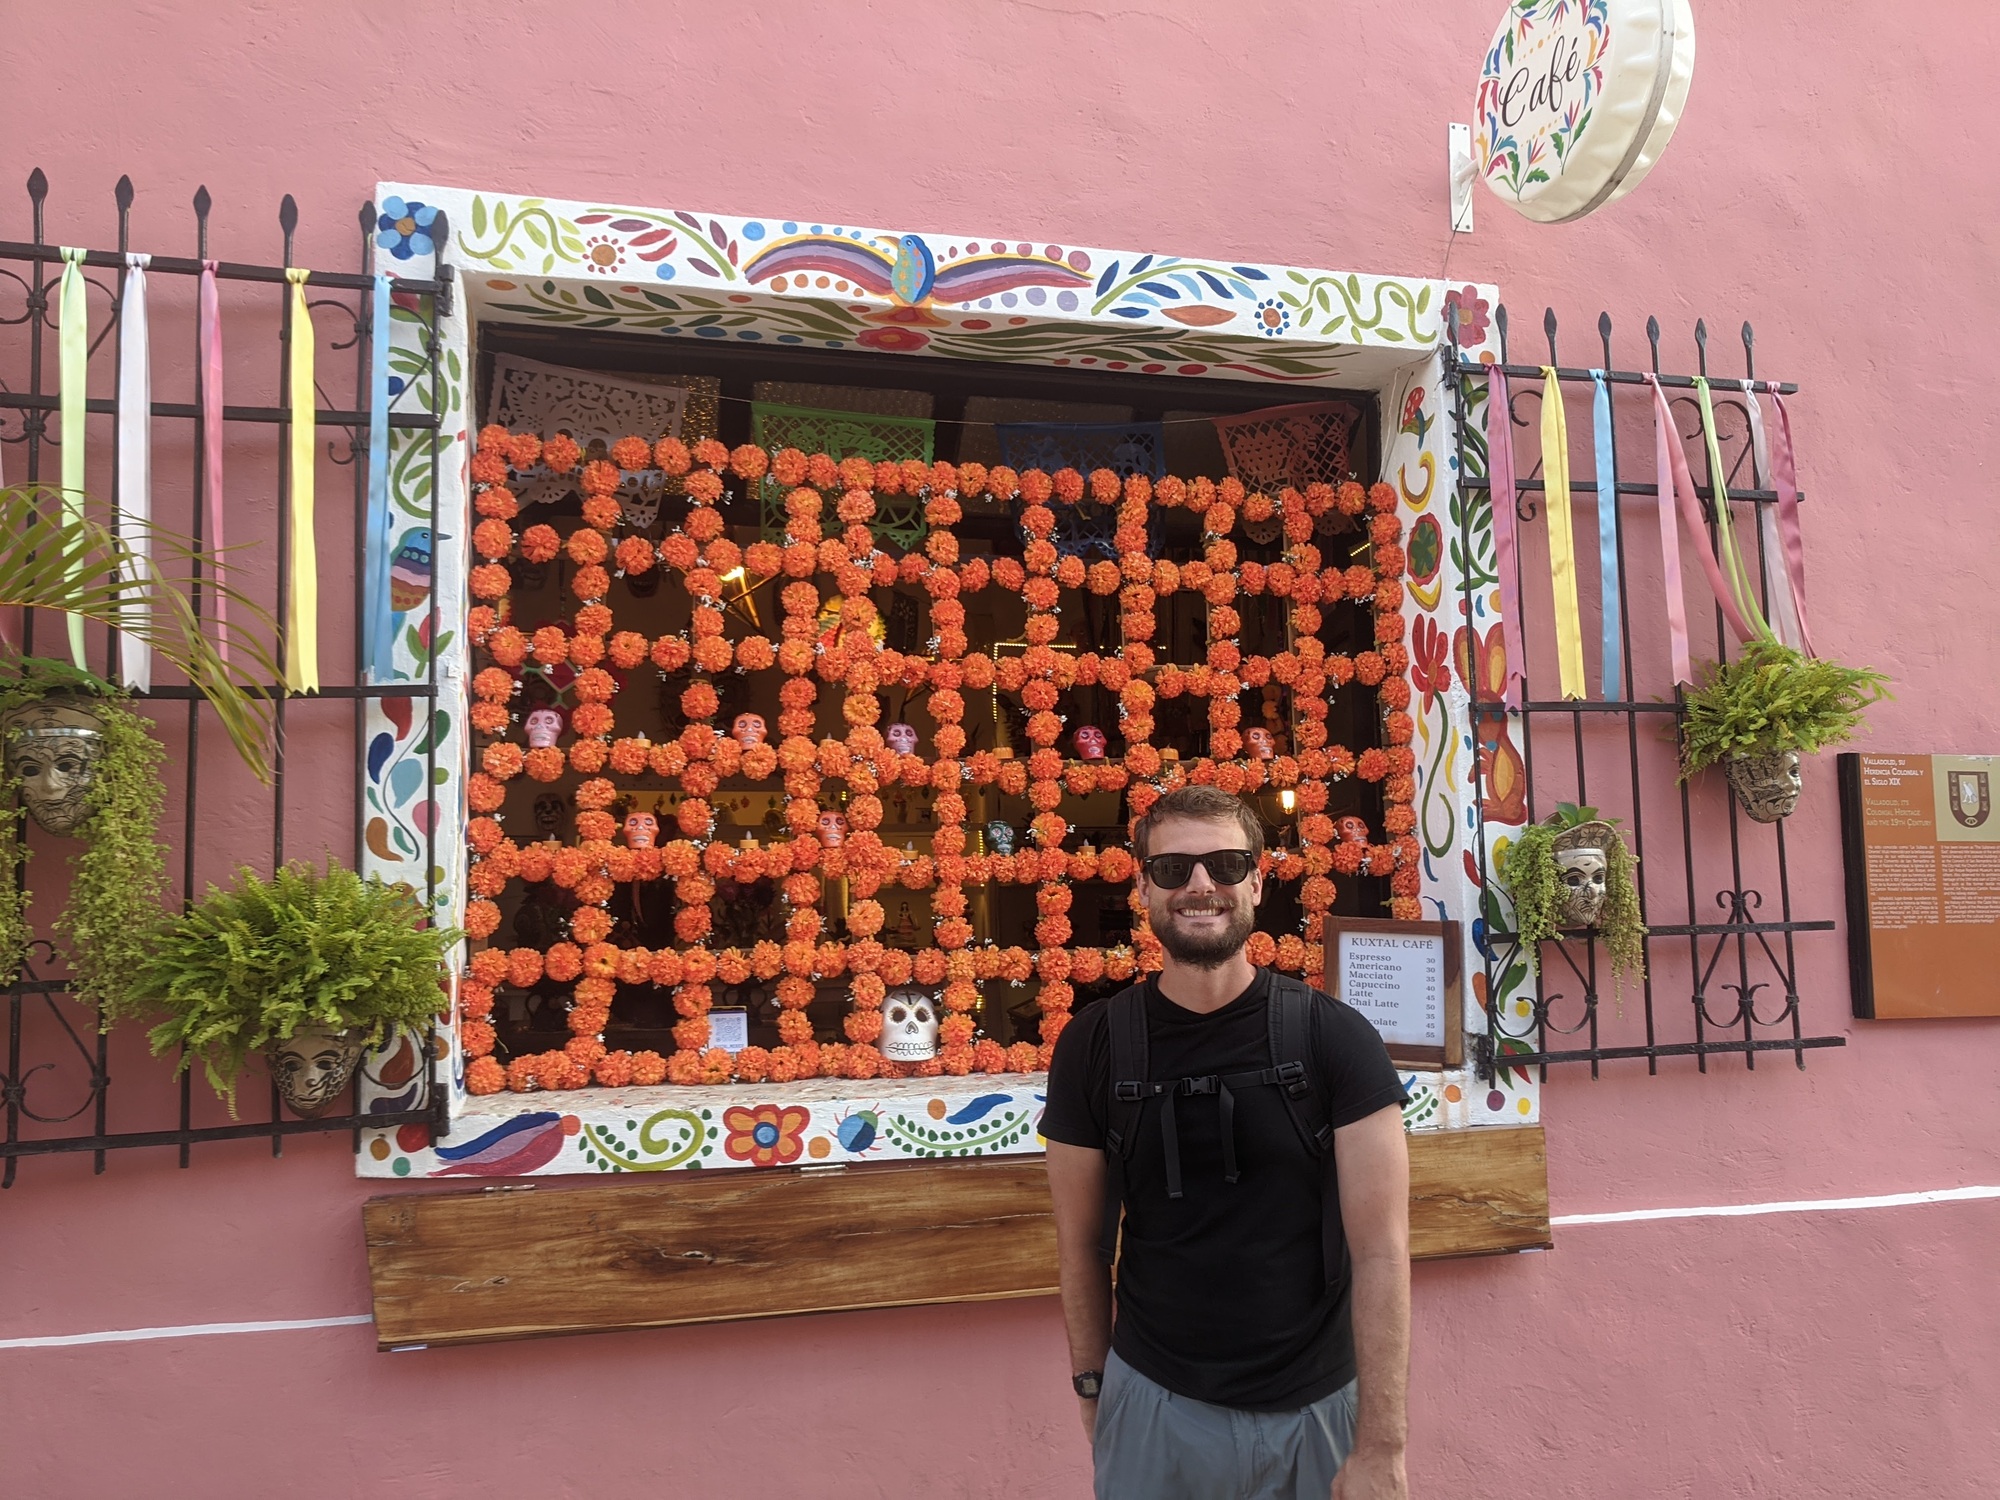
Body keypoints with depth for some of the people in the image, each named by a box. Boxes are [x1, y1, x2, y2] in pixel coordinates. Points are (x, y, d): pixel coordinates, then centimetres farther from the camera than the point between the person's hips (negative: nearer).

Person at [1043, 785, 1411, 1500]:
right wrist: (1091, 1387, 5)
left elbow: (1381, 1250, -12)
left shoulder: (1337, 1039, -10)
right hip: (1154, 1405, 1)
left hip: (1321, 1406, 0)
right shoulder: (1092, 1046, -6)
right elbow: (1081, 1243, 2)